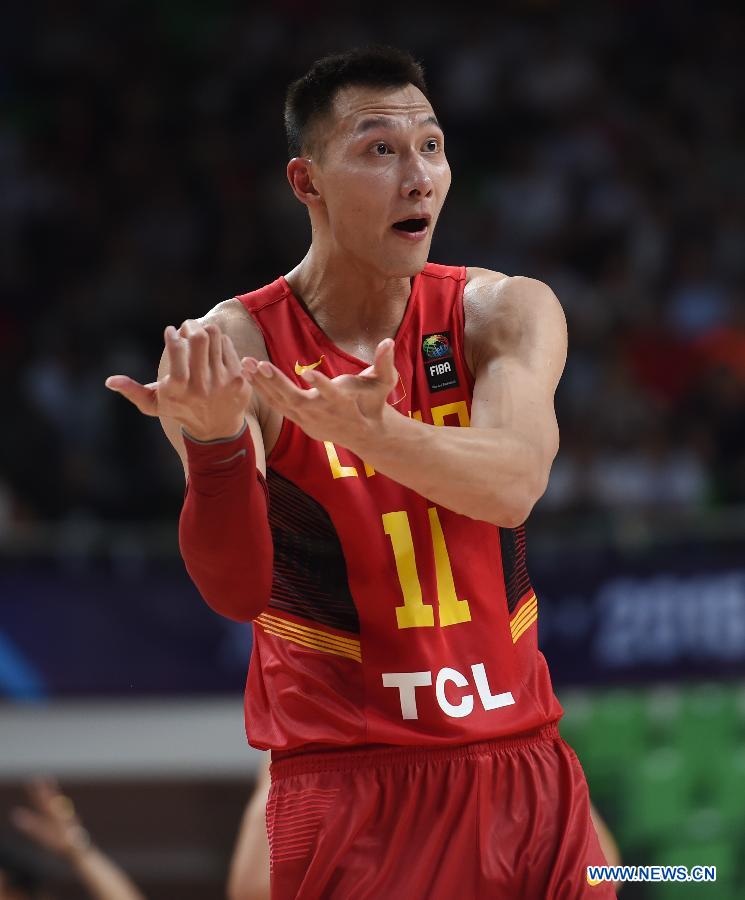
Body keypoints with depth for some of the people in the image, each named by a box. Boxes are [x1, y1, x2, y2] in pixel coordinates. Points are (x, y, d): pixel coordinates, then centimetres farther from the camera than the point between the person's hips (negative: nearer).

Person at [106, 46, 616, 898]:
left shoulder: (504, 313, -2)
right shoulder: (231, 347, -9)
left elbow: (511, 485, -22)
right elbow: (237, 591, -20)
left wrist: (364, 430, -40)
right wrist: (213, 442, -38)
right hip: (350, 787, -3)